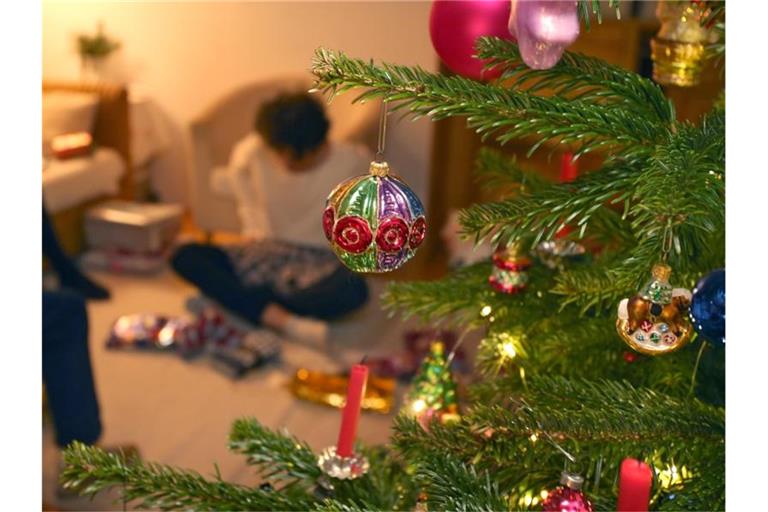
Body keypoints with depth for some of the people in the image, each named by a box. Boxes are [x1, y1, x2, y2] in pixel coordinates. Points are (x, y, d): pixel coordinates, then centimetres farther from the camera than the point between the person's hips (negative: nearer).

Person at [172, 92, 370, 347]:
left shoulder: (351, 162, -12)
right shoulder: (255, 150, -8)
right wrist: (254, 229, 7)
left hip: (317, 264, -2)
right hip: (264, 253, 3)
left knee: (353, 289, -38)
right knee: (185, 256, -23)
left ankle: (226, 300, -29)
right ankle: (285, 321, -37)